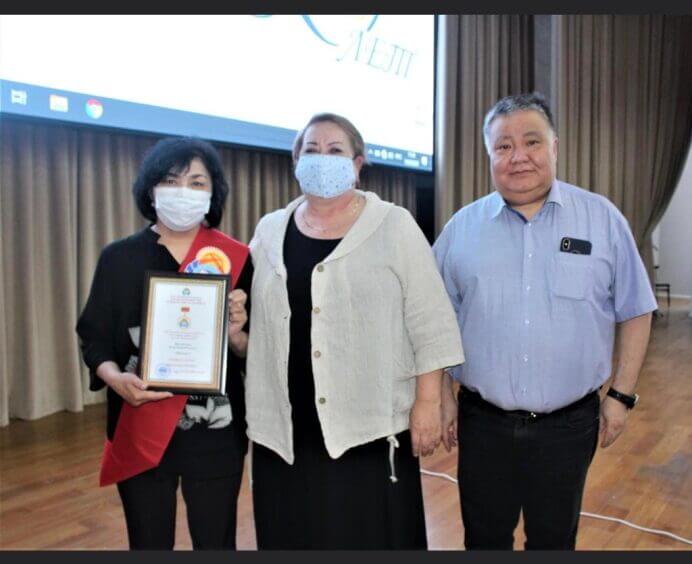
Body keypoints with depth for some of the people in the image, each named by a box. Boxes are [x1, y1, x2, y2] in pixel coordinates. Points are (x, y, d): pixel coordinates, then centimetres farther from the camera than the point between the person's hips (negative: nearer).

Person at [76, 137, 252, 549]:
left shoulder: (235, 259, -2)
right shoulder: (118, 258, 1)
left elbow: (257, 354, 1)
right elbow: (94, 337, 3)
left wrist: (237, 336, -21)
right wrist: (116, 378, -16)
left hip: (215, 433, 0)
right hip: (140, 432, 1)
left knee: (217, 544, 10)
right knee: (149, 544, 13)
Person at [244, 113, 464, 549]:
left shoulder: (394, 226, -2)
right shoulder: (269, 232, 9)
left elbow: (430, 324, -5)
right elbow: (255, 321, 16)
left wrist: (428, 402, -9)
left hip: (371, 426, -3)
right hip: (286, 430, 4)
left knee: (373, 537, 7)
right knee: (294, 536, 14)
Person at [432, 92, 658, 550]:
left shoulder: (603, 219, -3)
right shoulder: (462, 227, -1)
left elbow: (634, 312, 3)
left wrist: (622, 395, 0)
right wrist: (439, 393, 2)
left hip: (569, 423, 0)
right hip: (483, 421, 1)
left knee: (555, 540, 19)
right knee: (485, 538, 18)